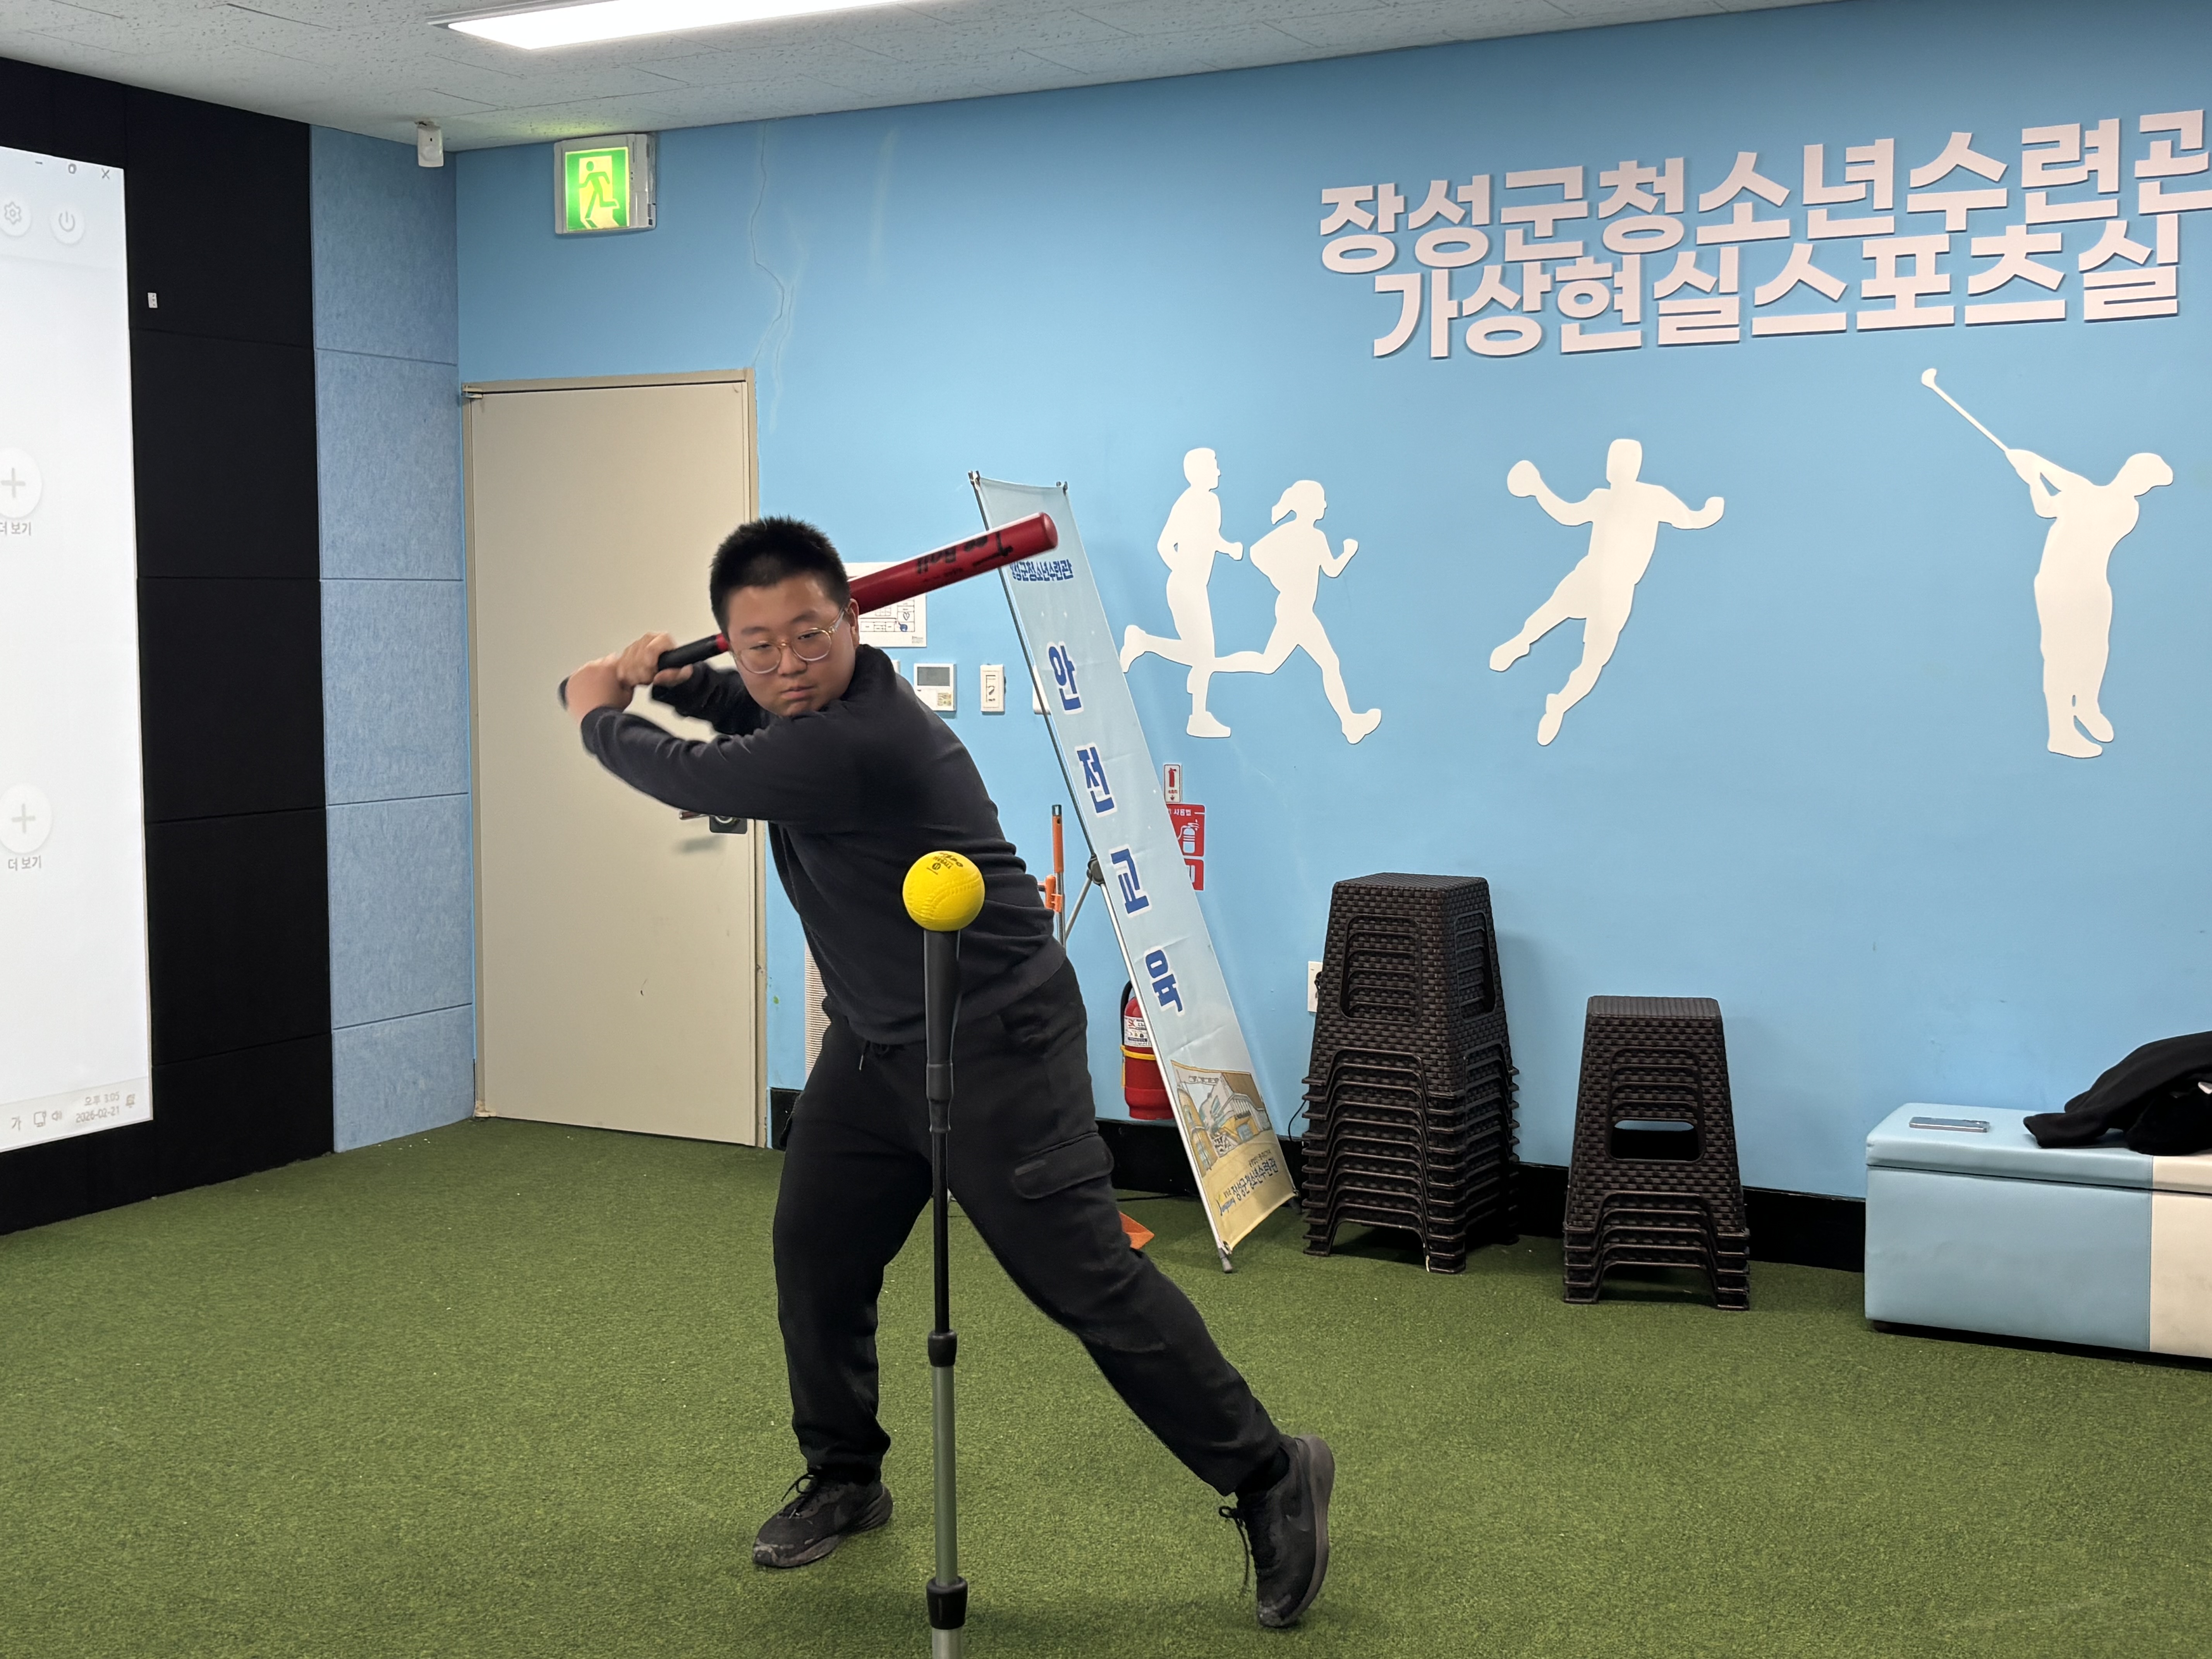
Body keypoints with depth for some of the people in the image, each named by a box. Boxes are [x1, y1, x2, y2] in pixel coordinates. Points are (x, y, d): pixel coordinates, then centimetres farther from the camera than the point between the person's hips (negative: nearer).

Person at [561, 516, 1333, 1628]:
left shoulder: (854, 740, -28)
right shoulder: (807, 701, 3)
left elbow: (682, 777, -16)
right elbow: (746, 702, 28)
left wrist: (599, 710, 4)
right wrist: (659, 678, 7)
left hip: (996, 1043, -9)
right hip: (874, 1042, 10)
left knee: (1086, 1277, -10)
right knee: (815, 1254, 9)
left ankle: (1268, 1478, 1)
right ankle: (844, 1481, 28)